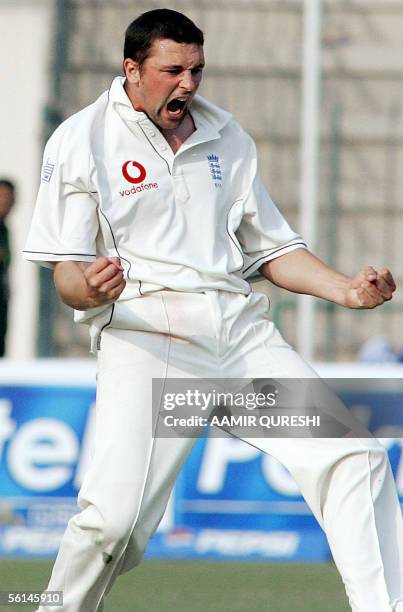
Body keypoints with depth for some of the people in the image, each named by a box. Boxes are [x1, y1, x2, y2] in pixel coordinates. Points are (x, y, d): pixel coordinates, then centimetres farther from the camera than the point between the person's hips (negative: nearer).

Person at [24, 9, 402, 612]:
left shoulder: (227, 138, 18)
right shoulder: (80, 141, 3)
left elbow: (272, 248, 23)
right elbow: (66, 271, 0)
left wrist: (345, 289, 6)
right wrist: (89, 289, -25)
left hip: (242, 332, 5)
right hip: (145, 337, -5)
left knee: (355, 457, -10)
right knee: (115, 515, -21)